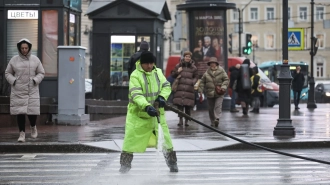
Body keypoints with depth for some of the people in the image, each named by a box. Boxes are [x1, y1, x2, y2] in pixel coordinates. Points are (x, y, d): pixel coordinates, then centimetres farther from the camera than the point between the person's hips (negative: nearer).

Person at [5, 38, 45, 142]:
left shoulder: (35, 60, 3)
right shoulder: (14, 60, 2)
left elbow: (41, 73, 10)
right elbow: (8, 73, 11)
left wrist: (35, 80, -7)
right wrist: (13, 81, -6)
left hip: (32, 91, 0)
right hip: (18, 92, 0)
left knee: (32, 111, -3)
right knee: (20, 112, -3)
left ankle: (33, 127, 29)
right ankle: (22, 134, 5)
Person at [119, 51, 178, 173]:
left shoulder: (158, 72, 5)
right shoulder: (135, 75, -14)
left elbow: (166, 86, 8)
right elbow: (136, 95, -24)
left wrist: (162, 96, -15)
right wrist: (147, 107, -38)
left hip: (156, 112, 4)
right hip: (138, 113, -4)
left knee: (165, 138, 5)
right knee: (131, 139, -3)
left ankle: (172, 163, 17)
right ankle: (125, 165, 11)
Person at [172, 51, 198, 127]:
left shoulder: (193, 67, 8)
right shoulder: (178, 66, 9)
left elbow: (196, 77, 14)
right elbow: (174, 75, 15)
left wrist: (193, 82, -7)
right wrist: (177, 72, -7)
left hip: (189, 88, 0)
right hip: (180, 88, 0)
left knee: (188, 105, -1)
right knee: (179, 104, -9)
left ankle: (186, 121, 8)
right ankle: (180, 120, -4)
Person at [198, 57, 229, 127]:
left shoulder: (221, 71, 0)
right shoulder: (207, 73, 5)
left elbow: (226, 79, 1)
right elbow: (202, 82, 10)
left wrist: (224, 86, -15)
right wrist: (201, 90, 3)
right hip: (210, 94, 3)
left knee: (218, 106, -21)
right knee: (211, 109, 7)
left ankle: (217, 118, -30)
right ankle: (213, 122, 19)